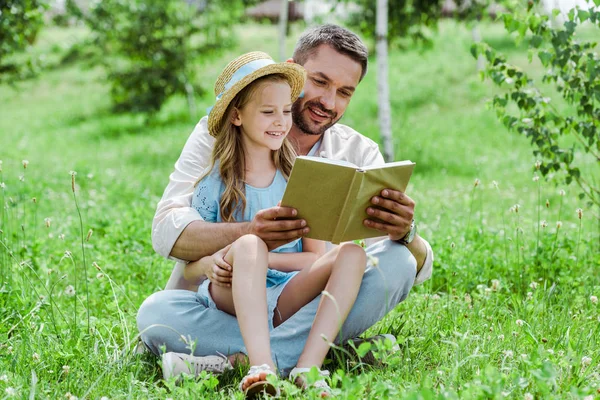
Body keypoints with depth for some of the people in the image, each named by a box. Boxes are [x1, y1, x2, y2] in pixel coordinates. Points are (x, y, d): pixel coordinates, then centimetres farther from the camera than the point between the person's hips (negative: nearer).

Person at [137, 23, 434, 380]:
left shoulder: (360, 153, 4)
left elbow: (421, 267, -4)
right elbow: (167, 231, -16)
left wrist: (404, 233, -30)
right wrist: (248, 234, -36)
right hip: (219, 306, -2)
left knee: (396, 263, -22)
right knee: (156, 314, -32)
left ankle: (239, 360, -28)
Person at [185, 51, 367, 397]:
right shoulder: (214, 185, 3)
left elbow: (316, 257, 3)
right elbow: (189, 270, 3)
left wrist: (263, 258, -15)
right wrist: (216, 260, -21)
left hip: (288, 297, 2)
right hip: (232, 297, -2)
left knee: (351, 254, -22)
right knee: (249, 244, -33)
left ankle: (307, 368, -40)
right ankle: (262, 367, -52)